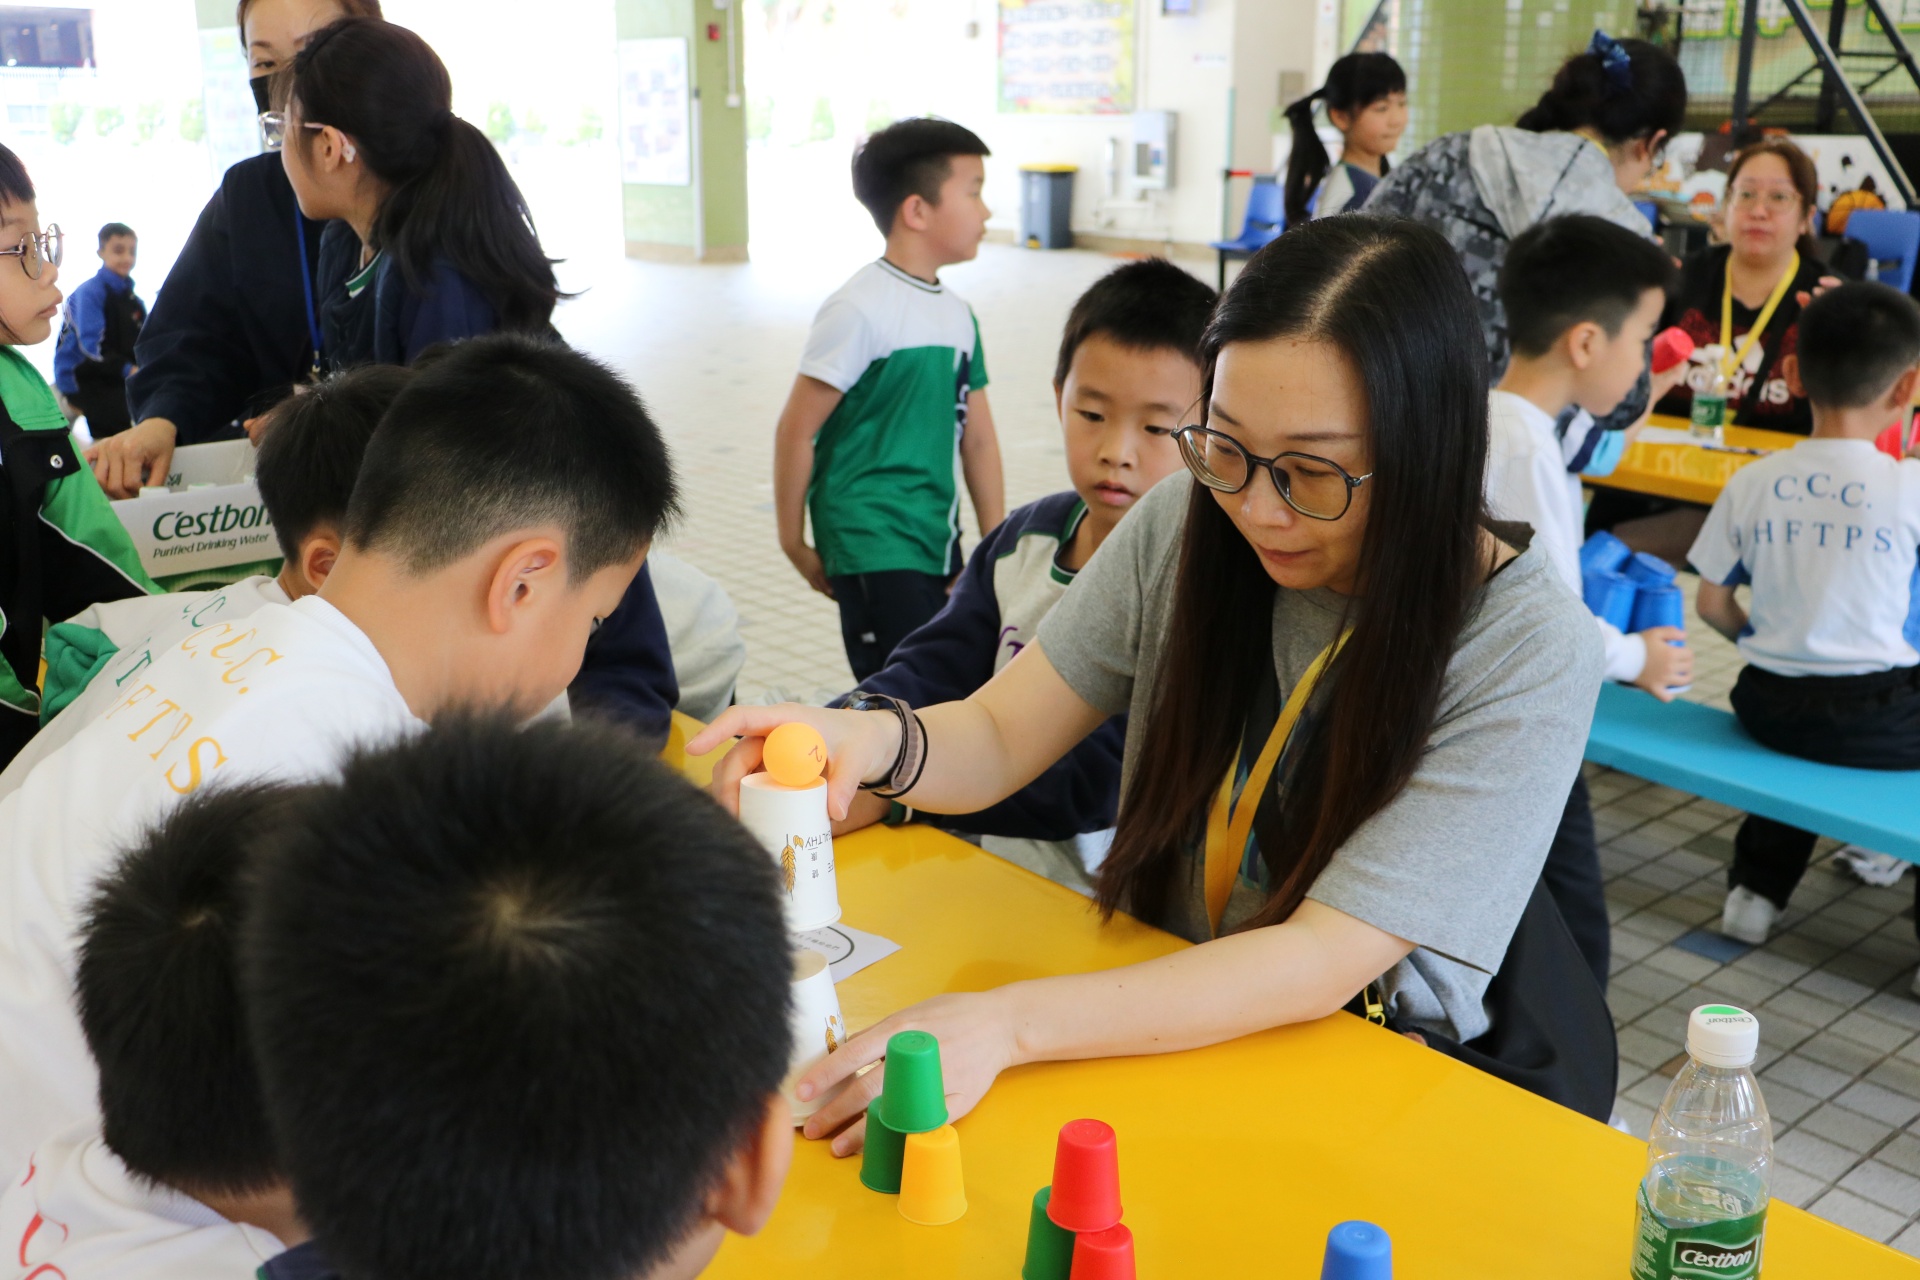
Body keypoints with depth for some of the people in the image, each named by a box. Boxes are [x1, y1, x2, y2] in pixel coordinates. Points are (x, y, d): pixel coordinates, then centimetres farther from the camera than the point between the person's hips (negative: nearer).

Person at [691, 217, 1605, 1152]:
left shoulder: (1528, 654, -19)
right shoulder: (1189, 525, -6)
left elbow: (1323, 964, -25)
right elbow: (999, 738, -4)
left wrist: (1007, 1024, -35)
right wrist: (879, 742, -28)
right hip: (1156, 1021, 4)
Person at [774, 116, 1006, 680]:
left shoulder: (959, 315, 8)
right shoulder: (860, 310, -15)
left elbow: (978, 437, 13)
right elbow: (797, 430, -12)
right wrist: (795, 544, -6)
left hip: (938, 546, 8)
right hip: (872, 549, -8)